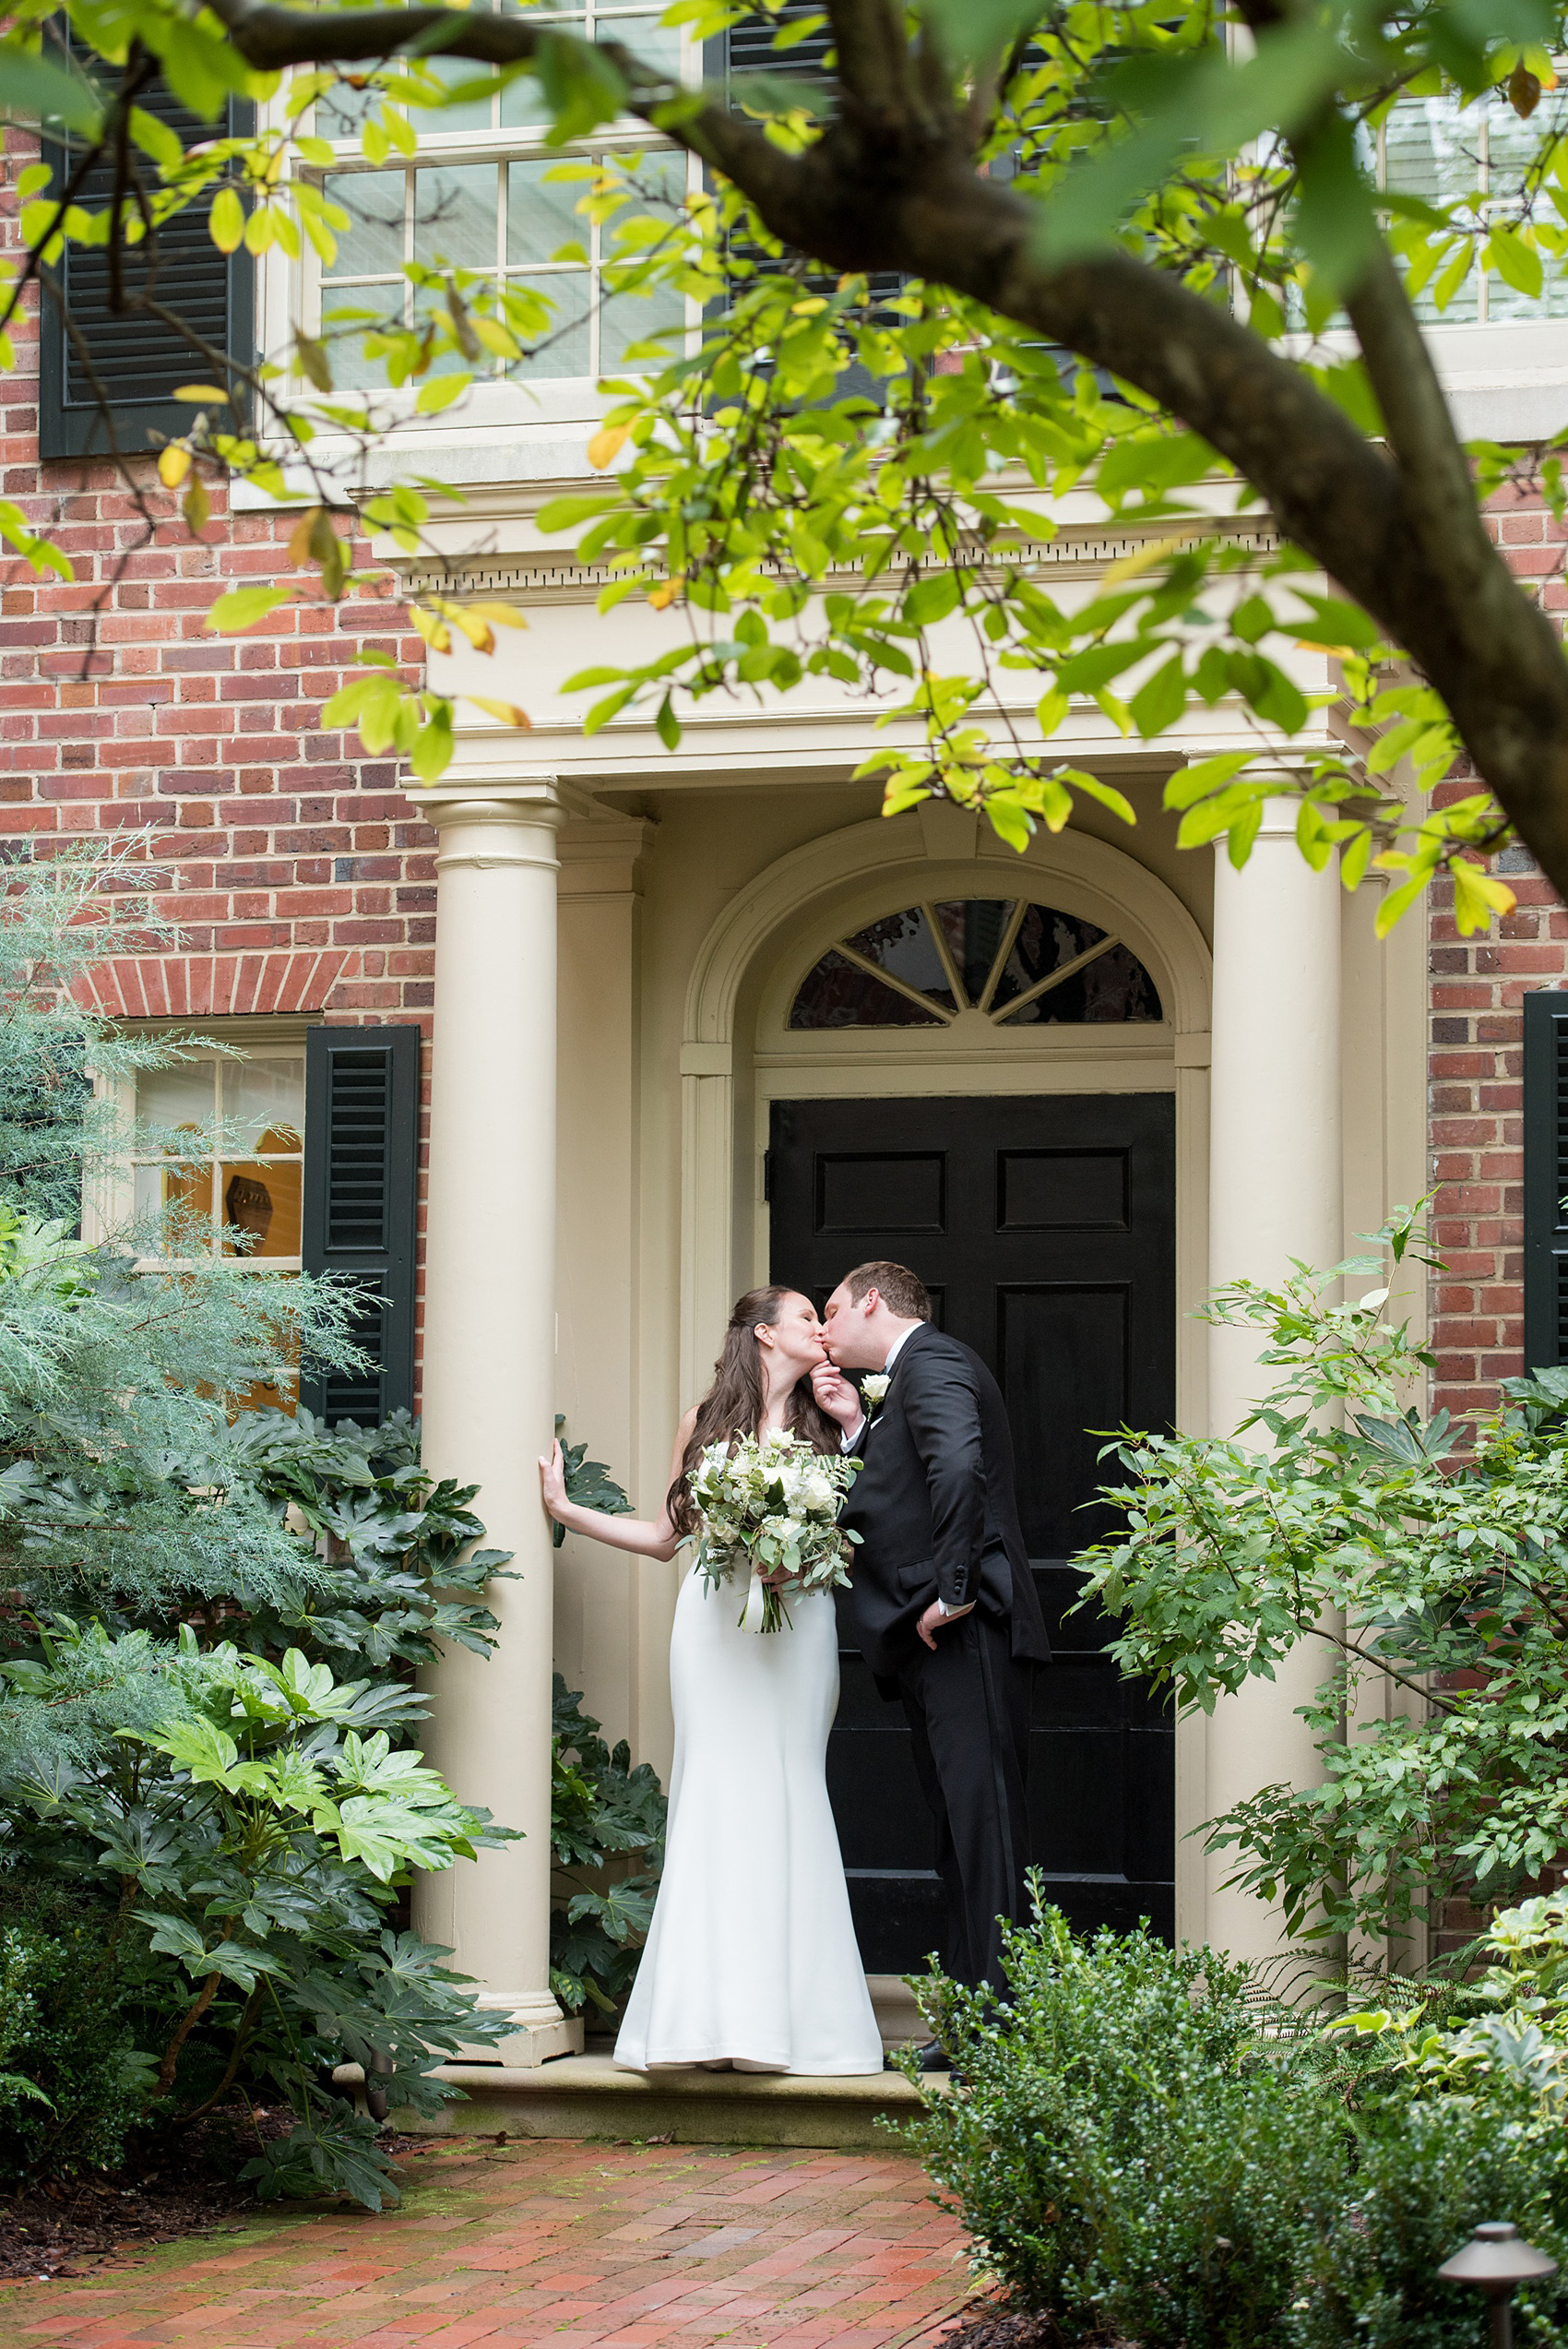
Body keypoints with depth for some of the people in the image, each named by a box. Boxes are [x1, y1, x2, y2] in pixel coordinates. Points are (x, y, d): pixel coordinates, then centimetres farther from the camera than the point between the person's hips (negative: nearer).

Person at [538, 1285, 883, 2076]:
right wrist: (566, 1509, 10)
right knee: (716, 1795, -6)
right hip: (717, 1620, -1)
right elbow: (667, 1534, 15)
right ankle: (714, 2013, -6)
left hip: (800, 1624, 1)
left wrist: (855, 1426, -1)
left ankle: (787, 2010, -3)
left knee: (788, 1797, -4)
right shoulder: (707, 1422, 10)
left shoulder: (827, 1425, 11)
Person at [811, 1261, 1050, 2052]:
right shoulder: (910, 1376, 25)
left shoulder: (931, 1361, -7)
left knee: (984, 1830, -11)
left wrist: (952, 1593, -24)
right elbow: (888, 1505, 20)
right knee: (960, 1835, 11)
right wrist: (854, 1426, 13)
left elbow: (958, 1467, -25)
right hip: (934, 1655, 11)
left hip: (964, 1636, -11)